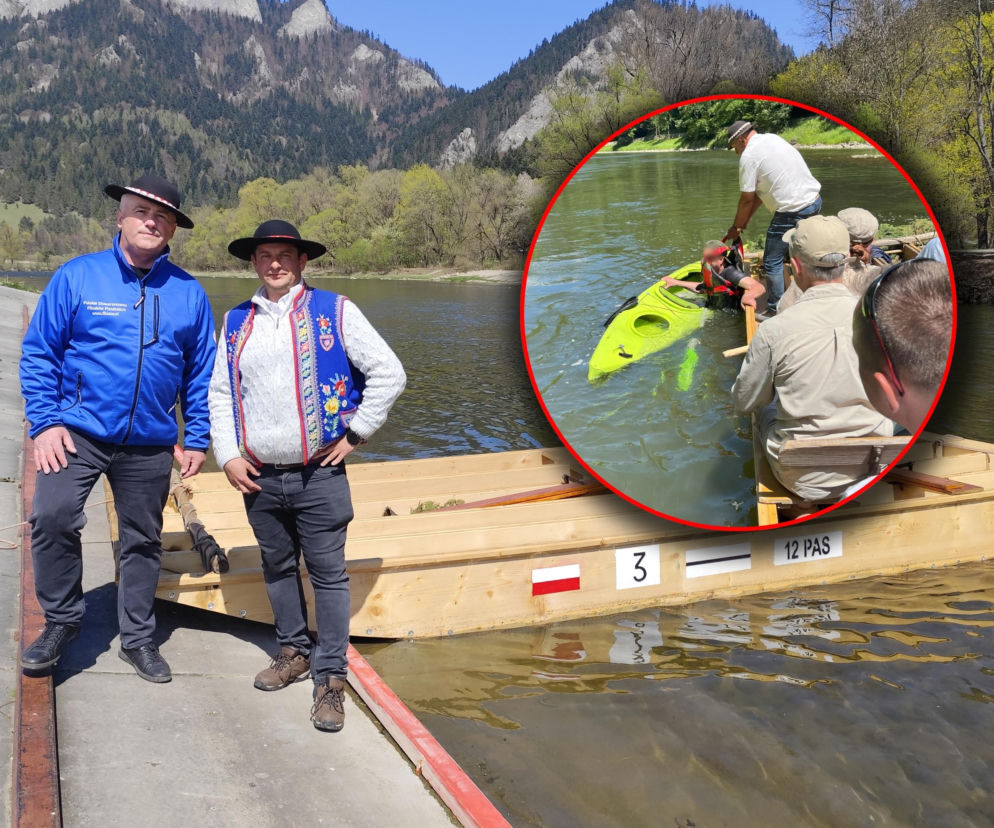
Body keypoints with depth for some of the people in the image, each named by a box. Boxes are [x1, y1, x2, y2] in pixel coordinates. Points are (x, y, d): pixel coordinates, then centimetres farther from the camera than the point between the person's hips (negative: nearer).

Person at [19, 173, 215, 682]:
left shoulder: (188, 293, 3)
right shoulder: (77, 277, -2)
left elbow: (201, 372, 9)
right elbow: (39, 353, 0)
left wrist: (197, 438, 6)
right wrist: (45, 422, -9)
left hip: (150, 444, 2)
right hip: (79, 430, -2)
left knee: (143, 540, 12)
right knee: (52, 516, -21)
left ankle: (138, 637, 30)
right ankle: (61, 620, 4)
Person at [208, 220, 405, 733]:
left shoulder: (333, 311, -3)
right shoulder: (236, 322, 10)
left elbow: (389, 374, -4)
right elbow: (220, 393, 15)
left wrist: (356, 434, -5)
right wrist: (227, 455, 4)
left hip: (319, 474, -4)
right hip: (259, 476, 4)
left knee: (328, 574, -1)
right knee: (278, 568, 16)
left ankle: (331, 676, 10)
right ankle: (294, 651, 34)